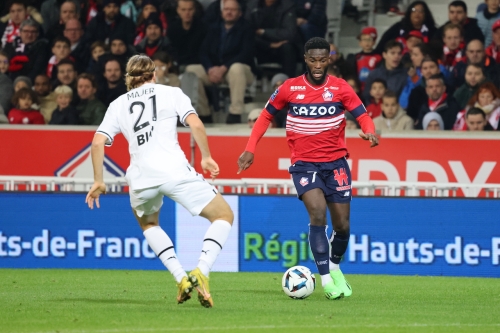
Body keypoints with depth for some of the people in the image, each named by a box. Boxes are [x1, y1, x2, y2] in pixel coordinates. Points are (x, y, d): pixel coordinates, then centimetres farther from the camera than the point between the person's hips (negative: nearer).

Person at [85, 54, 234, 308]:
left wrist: (98, 181, 17)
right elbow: (195, 125, 0)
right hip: (174, 170, -3)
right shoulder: (170, 93, 14)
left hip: (140, 177, 3)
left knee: (147, 223, 34)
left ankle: (181, 278, 14)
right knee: (224, 215, 11)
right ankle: (201, 272, -12)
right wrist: (206, 157, 11)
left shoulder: (118, 104, 21)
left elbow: (98, 142, 11)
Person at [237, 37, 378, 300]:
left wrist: (369, 131, -26)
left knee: (342, 225, 2)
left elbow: (362, 115, -3)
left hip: (336, 162, 2)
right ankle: (326, 279, -21)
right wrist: (250, 148, 1)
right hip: (304, 163, -2)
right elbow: (266, 115, 10)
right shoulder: (289, 88, -2)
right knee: (317, 212, -24)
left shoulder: (340, 88, -2)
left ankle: (334, 266, 34)